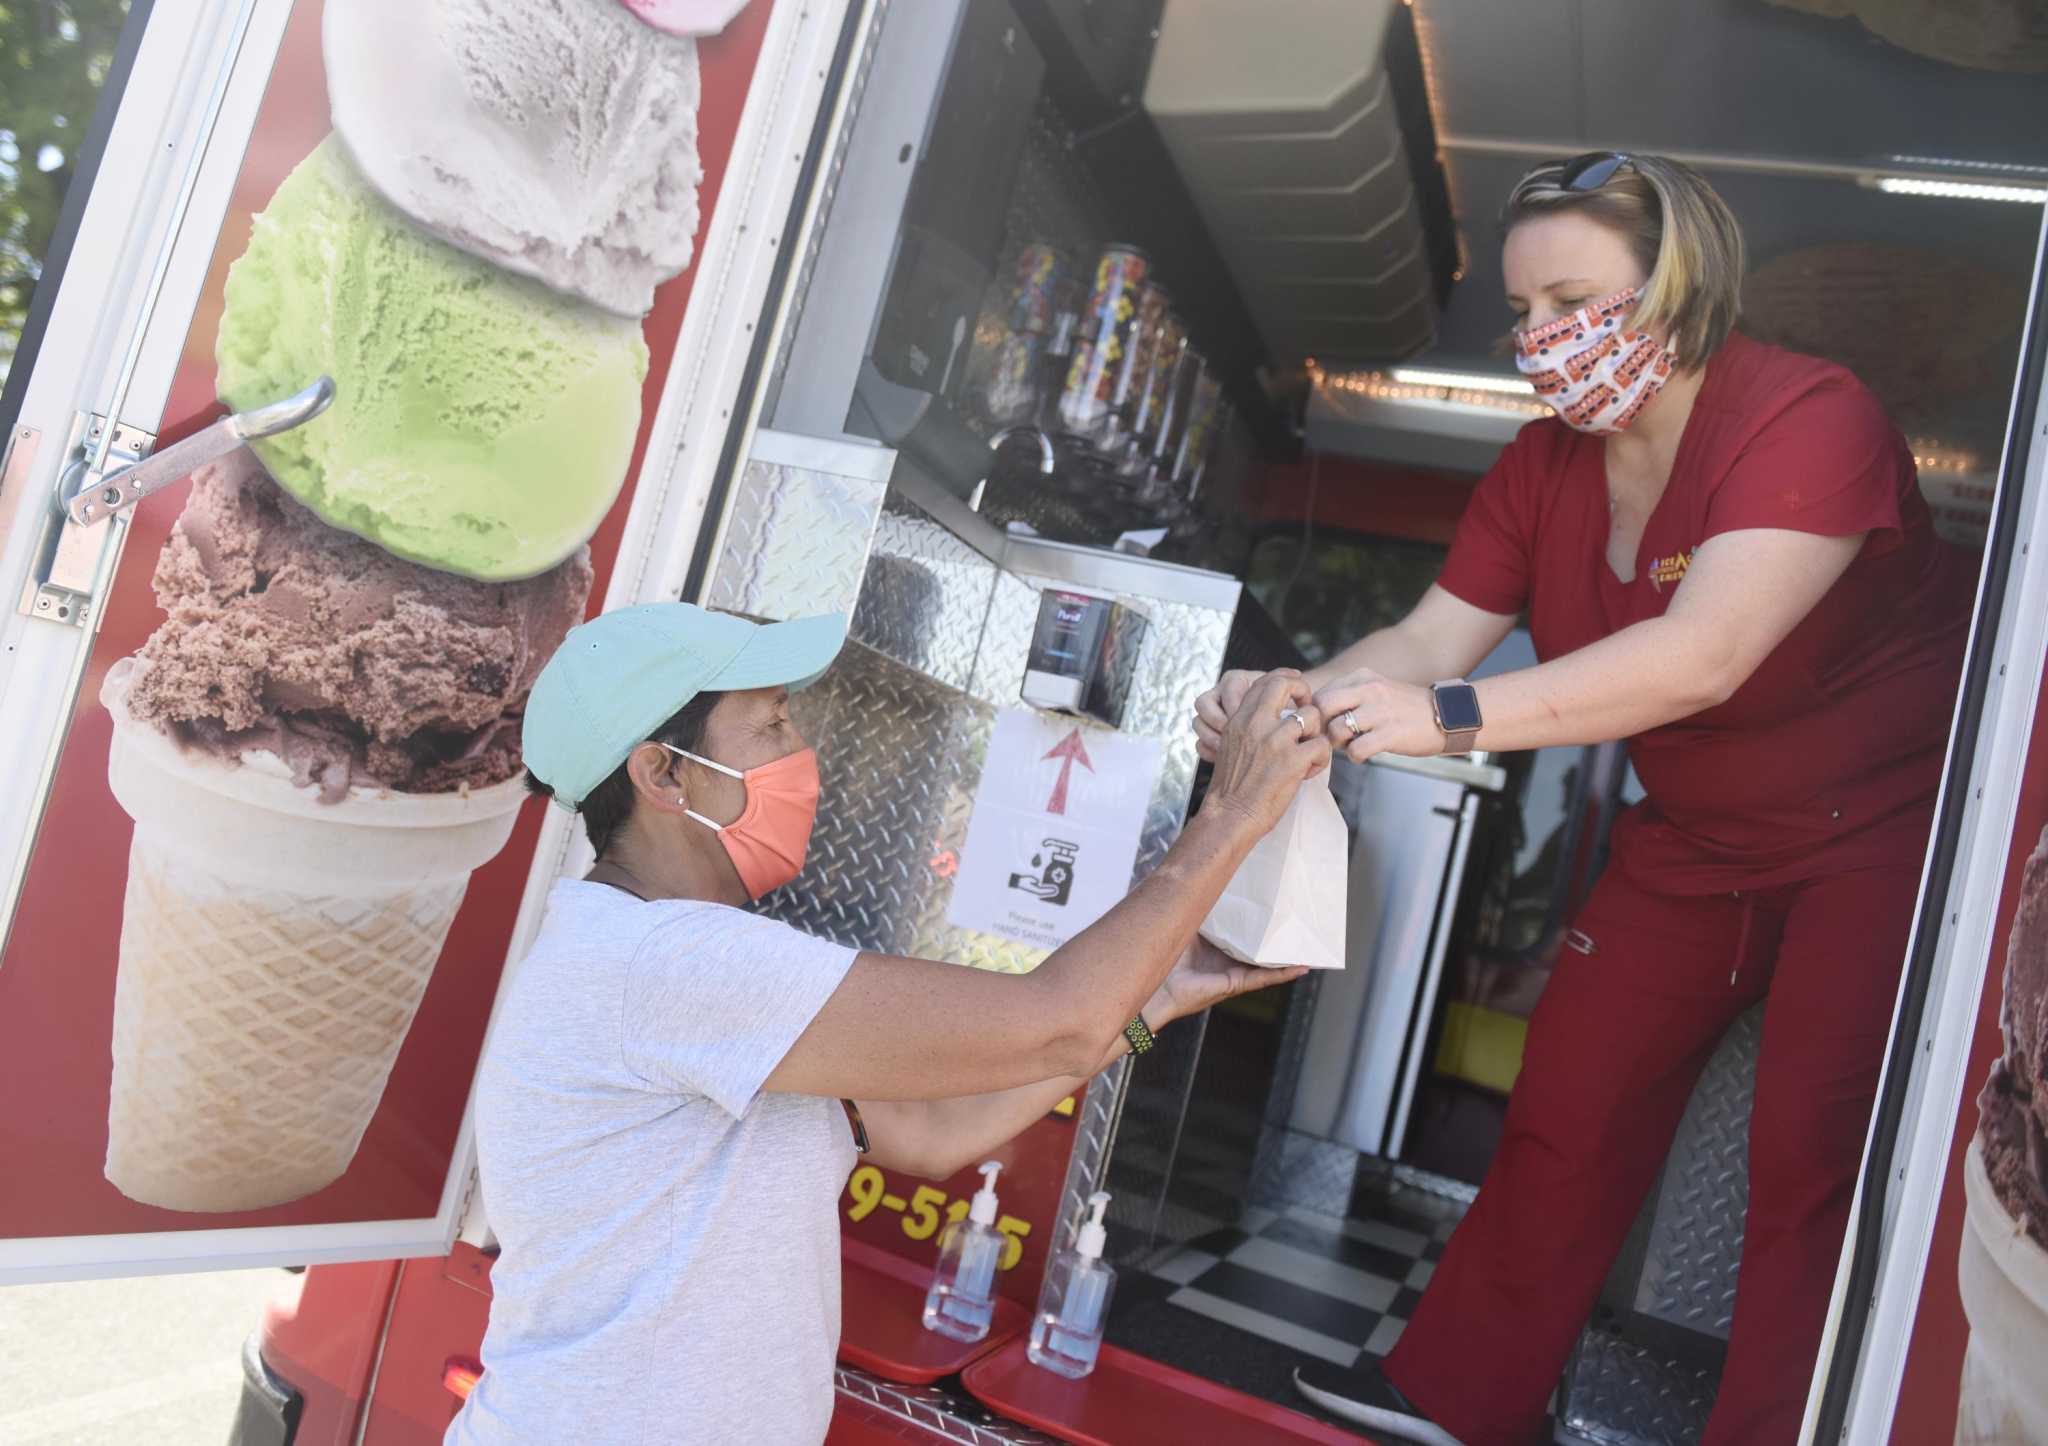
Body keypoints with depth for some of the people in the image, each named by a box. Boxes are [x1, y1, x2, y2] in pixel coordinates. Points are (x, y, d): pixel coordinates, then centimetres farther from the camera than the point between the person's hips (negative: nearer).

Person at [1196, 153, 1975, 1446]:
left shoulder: (1809, 420, -24)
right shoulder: (1545, 466, -2)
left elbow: (1702, 654, -38)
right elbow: (1431, 639, -9)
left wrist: (1455, 717, -45)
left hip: (1888, 828, -6)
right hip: (1697, 840, 6)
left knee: (1814, 1158, -7)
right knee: (1566, 1112, 5)